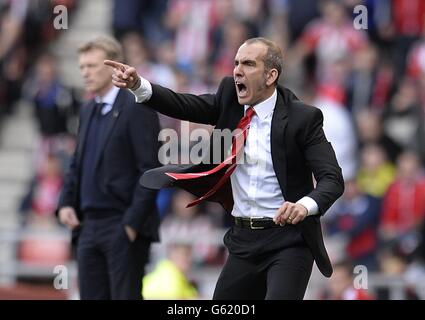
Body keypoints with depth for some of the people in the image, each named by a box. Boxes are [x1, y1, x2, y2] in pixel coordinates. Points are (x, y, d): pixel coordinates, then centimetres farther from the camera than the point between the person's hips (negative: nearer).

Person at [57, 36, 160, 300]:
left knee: (125, 296, -7)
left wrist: (132, 222, -17)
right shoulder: (88, 111, 16)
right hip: (89, 226, 8)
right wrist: (67, 202, 6)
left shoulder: (137, 109, -9)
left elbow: (150, 171, -13)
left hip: (123, 227, -8)